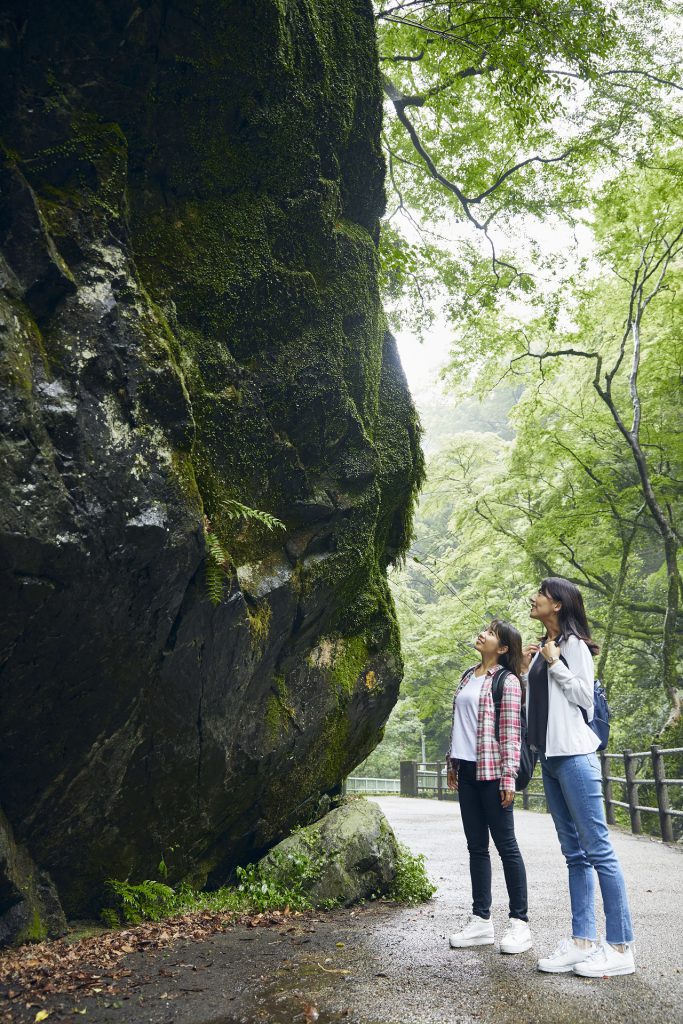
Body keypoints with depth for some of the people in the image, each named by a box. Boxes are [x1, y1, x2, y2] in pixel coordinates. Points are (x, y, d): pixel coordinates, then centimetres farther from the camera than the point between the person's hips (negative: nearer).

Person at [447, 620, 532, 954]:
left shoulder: (507, 681, -7)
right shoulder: (468, 676, 14)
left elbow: (511, 733, -12)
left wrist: (508, 777, -16)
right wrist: (452, 764, 17)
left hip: (491, 771, -7)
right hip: (467, 771, 7)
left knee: (506, 846, 1)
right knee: (476, 847, 11)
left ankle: (519, 923, 10)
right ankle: (481, 920, 19)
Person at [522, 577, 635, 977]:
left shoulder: (573, 644, -6)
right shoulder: (542, 648, 16)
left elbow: (584, 696, -12)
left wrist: (554, 662, -12)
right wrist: (526, 671, 7)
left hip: (574, 753, -8)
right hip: (549, 755, 9)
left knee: (598, 849, -5)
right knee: (575, 852, 10)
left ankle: (621, 948, 1)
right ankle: (583, 941, 15)